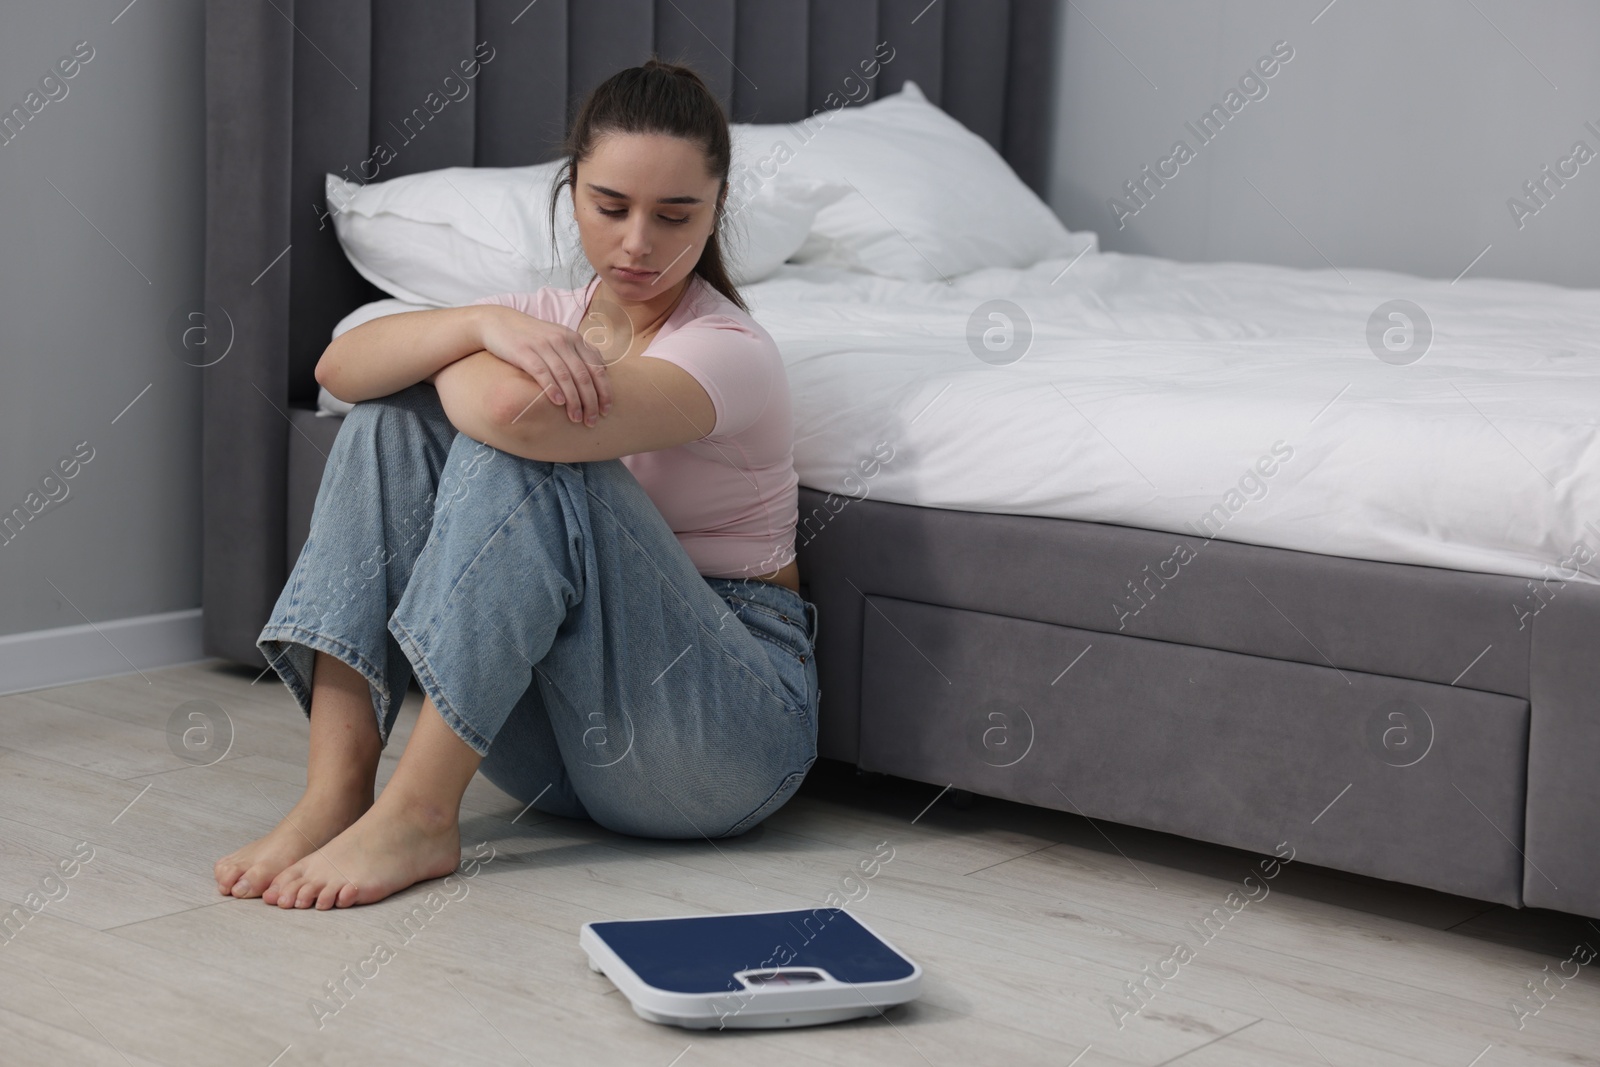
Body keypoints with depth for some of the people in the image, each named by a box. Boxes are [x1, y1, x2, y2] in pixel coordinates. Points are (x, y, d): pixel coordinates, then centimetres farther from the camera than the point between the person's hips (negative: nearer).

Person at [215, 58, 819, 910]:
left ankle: (417, 814, -27)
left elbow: (517, 414, -32)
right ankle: (335, 791, -20)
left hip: (731, 730, -6)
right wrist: (480, 324, -23)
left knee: (520, 447, -27)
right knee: (393, 414, -9)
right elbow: (340, 367, -7)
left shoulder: (730, 354, -14)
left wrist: (441, 354, -10)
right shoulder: (549, 317, 8)